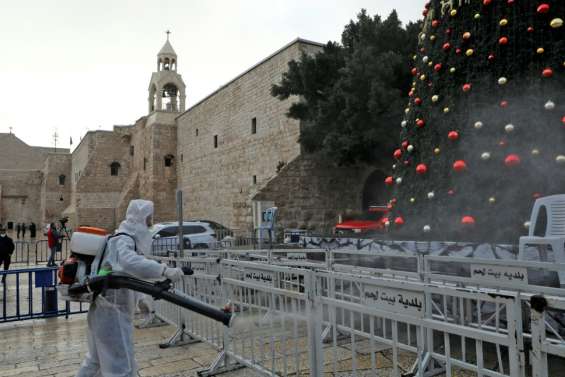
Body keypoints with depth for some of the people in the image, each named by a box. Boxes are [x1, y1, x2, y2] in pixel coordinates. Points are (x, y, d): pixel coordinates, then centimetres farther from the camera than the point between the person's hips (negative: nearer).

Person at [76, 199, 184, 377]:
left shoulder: (129, 240, 11)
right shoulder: (123, 241, -20)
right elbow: (131, 263, -41)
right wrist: (164, 270, -50)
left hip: (105, 311, 10)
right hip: (112, 313, -10)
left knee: (97, 358, 28)